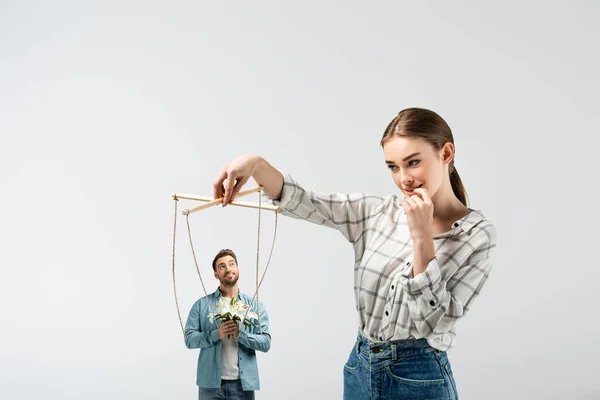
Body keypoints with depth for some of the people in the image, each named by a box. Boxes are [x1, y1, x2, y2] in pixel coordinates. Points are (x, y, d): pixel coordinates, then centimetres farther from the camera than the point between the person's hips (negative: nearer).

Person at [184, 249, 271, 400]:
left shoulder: (255, 305, 5)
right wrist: (217, 334, -18)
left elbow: (266, 343, -1)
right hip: (210, 383, -1)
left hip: (243, 383, 1)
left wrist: (240, 334, -17)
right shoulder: (201, 304, 3)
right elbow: (189, 339, -4)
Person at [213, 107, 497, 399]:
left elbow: (436, 321, -15)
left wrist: (422, 238, -22)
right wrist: (256, 164, -24)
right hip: (359, 370, 4)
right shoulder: (379, 213, 0)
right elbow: (302, 202, -6)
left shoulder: (478, 235, -10)